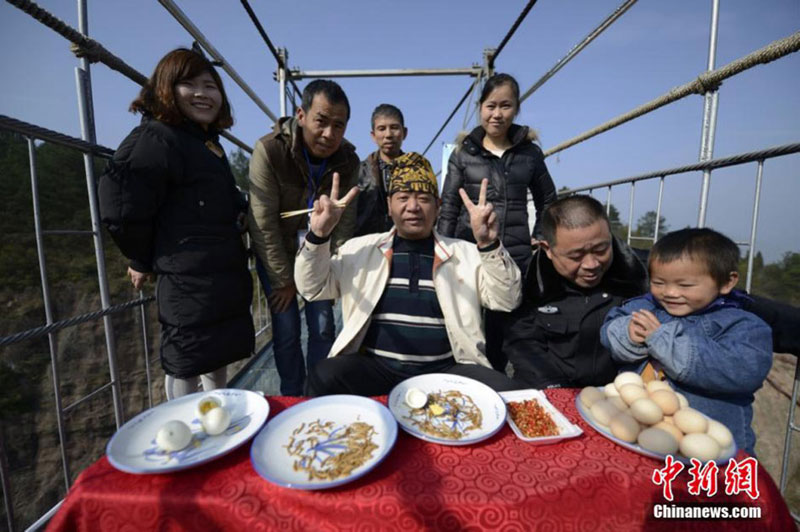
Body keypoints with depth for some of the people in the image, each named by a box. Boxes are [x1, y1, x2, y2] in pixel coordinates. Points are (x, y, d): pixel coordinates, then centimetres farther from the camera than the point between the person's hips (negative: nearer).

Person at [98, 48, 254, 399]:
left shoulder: (209, 145, 17)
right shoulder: (157, 139, -13)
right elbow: (122, 207, -17)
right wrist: (144, 262, -5)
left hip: (225, 280, 9)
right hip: (188, 284, -9)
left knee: (218, 362, 20)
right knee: (185, 368, 3)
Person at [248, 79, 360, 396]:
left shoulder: (348, 160, -10)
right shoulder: (269, 151, -21)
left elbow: (346, 220, -6)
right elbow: (264, 224, -20)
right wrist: (283, 280, -14)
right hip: (275, 254, -2)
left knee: (323, 327, 1)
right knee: (286, 331, -2)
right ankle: (292, 398, 21)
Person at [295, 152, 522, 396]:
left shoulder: (466, 253, 9)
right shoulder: (360, 248, 10)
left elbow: (506, 300, 2)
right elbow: (313, 288, 10)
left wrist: (489, 245, -16)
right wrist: (318, 236, -8)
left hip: (445, 370, 1)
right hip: (374, 368, 0)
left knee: (502, 390, -24)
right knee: (324, 378, -28)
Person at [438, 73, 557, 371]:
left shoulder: (530, 153, 9)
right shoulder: (463, 153, 5)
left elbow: (547, 200, 21)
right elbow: (448, 207, 2)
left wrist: (540, 237, 10)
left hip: (517, 256, 2)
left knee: (505, 333, 6)